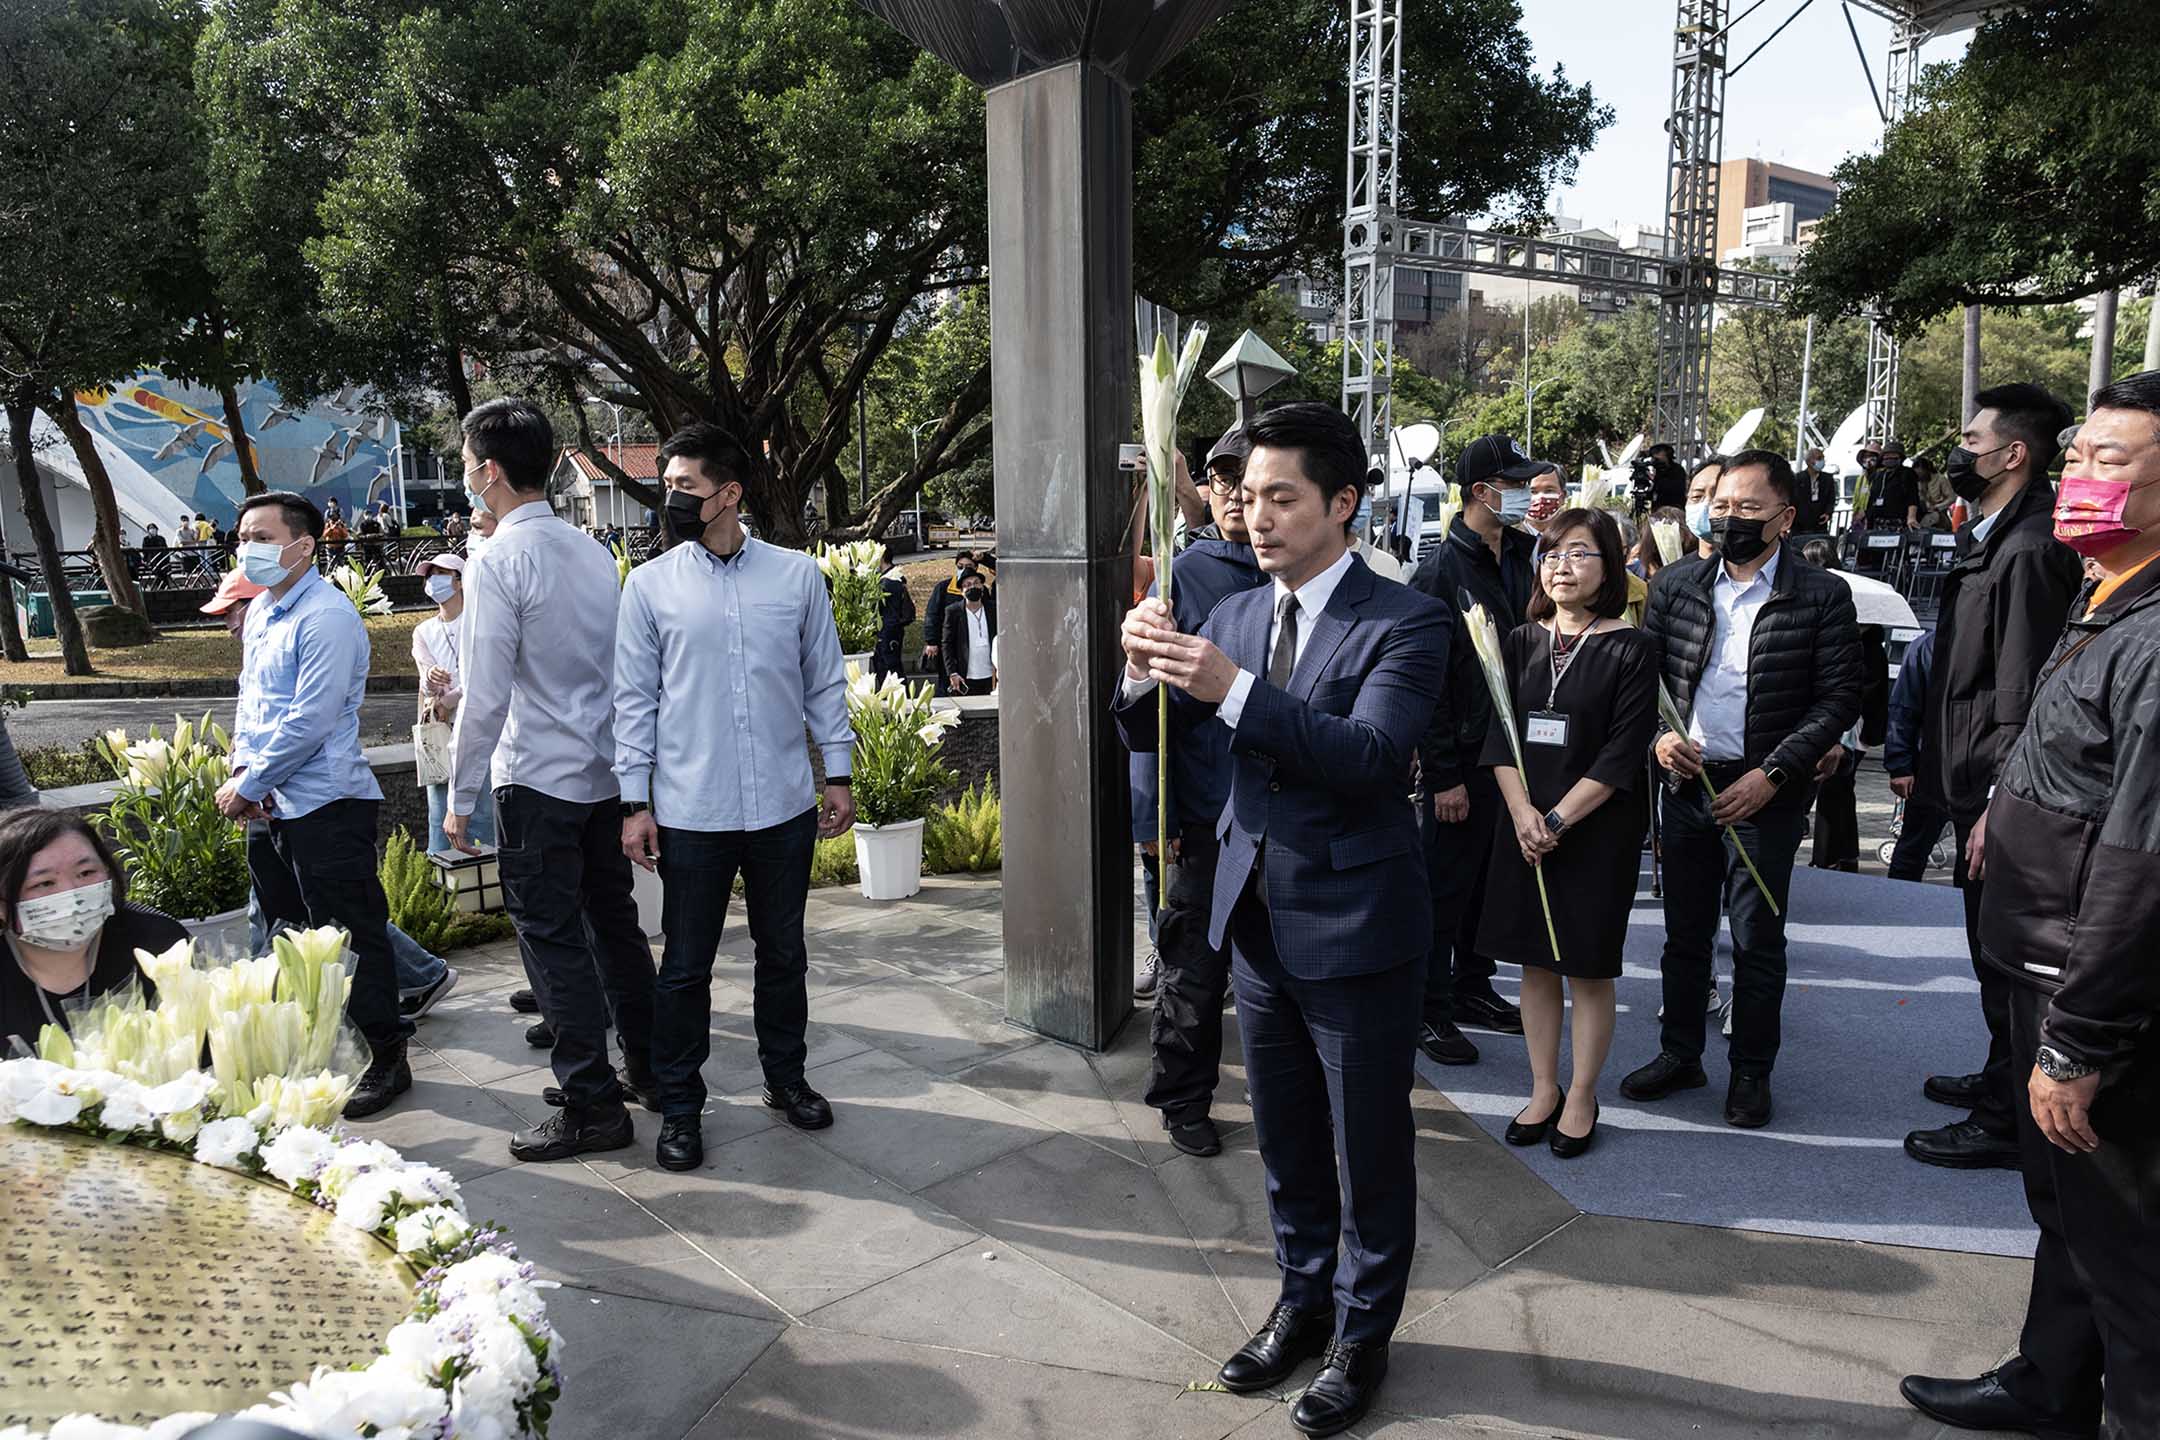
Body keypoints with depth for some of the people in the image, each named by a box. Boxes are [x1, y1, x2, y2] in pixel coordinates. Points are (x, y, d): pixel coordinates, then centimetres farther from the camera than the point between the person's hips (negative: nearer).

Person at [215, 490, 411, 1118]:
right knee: (287, 932, 19)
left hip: (325, 806, -9)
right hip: (270, 806, 9)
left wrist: (250, 785, -13)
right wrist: (242, 769, 4)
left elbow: (310, 721, -20)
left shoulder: (326, 617, -16)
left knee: (352, 936, -3)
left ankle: (386, 1060, 9)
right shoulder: (260, 610, 13)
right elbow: (250, 696, 19)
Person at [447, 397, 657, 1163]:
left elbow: (485, 697, -16)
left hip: (536, 780, -7)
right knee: (614, 922, 17)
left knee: (553, 940, 1)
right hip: (607, 770, 7)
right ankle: (649, 1070, 27)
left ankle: (592, 1107, 8)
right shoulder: (593, 551, 8)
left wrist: (462, 798, -8)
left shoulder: (497, 562, -15)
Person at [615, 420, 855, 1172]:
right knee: (687, 965, 8)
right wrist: (635, 802, -3)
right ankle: (679, 1106, 24)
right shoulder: (649, 585, -1)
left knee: (783, 952, 16)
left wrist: (838, 776, 4)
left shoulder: (797, 575, 1)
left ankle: (786, 1076, 35)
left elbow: (825, 682, 6)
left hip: (784, 806, 1)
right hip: (691, 813, -1)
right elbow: (635, 699, 1)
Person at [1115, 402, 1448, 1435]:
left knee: (1368, 1149, 12)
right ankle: (1304, 1298, 42)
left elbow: (1370, 754, -28)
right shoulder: (1235, 615, 4)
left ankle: (1362, 1334, 32)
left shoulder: (1403, 623, -14)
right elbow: (1146, 735, 4)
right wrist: (1145, 670, -18)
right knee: (1284, 1139, 21)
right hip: (1257, 920, 6)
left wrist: (1232, 688, -37)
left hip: (1354, 926, -6)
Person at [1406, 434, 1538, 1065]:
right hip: (1460, 759, -7)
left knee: (1490, 878, 18)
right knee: (1446, 884, 3)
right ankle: (1429, 1008, 15)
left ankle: (1472, 986, 33)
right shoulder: (1442, 571, -15)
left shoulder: (1520, 555, 8)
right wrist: (1444, 775, -17)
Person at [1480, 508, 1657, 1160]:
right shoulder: (1520, 643, 6)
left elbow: (1621, 754, -11)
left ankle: (1581, 1098, 20)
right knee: (1535, 961, 10)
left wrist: (1556, 821, -16)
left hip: (1598, 830, -4)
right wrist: (1523, 813, -11)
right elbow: (1500, 737, 3)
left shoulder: (1628, 650, -6)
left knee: (1589, 968, 5)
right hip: (1524, 825, 4)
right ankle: (1543, 1090, 23)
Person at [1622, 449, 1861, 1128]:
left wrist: (1772, 775, -14)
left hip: (1764, 793, -3)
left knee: (1757, 941, 6)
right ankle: (1679, 1054, 29)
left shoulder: (1821, 596, -6)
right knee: (1685, 933, 14)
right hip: (1685, 784, 4)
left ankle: (1751, 1072, 22)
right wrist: (1658, 736, -10)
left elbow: (1838, 699, -7)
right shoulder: (1676, 584, 4)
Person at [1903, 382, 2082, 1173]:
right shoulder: (1990, 538, 12)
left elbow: (2023, 694, -23)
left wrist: (1998, 805, -22)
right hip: (1978, 782, 10)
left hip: (2001, 793, -10)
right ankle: (2002, 1079, 37)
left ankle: (2005, 1122, 13)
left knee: (2004, 957, 1)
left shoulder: (2029, 551, -20)